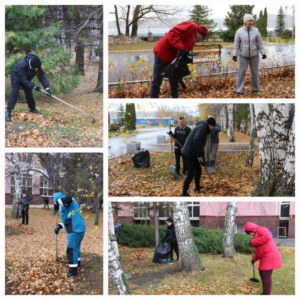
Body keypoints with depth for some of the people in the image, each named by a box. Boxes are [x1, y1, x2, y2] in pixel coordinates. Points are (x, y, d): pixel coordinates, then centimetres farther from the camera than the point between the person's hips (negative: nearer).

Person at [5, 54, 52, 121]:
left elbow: (42, 77, -27)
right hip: (16, 76, -5)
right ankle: (8, 112, -19)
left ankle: (32, 109, 26)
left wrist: (47, 88, -40)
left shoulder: (37, 66, -25)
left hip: (26, 78, 5)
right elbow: (24, 79, -35)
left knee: (29, 93, 7)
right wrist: (34, 87, -37)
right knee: (14, 93, -16)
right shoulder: (22, 65, -41)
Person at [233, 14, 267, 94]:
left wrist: (263, 53, -6)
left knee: (255, 71, 5)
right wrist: (234, 54, -9)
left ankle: (255, 88, 21)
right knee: (242, 71, -7)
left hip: (254, 55, 1)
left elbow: (260, 43, -2)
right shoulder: (239, 31, -7)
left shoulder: (255, 31, -5)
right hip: (243, 55, -1)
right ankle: (239, 89, -4)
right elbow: (236, 43, -4)